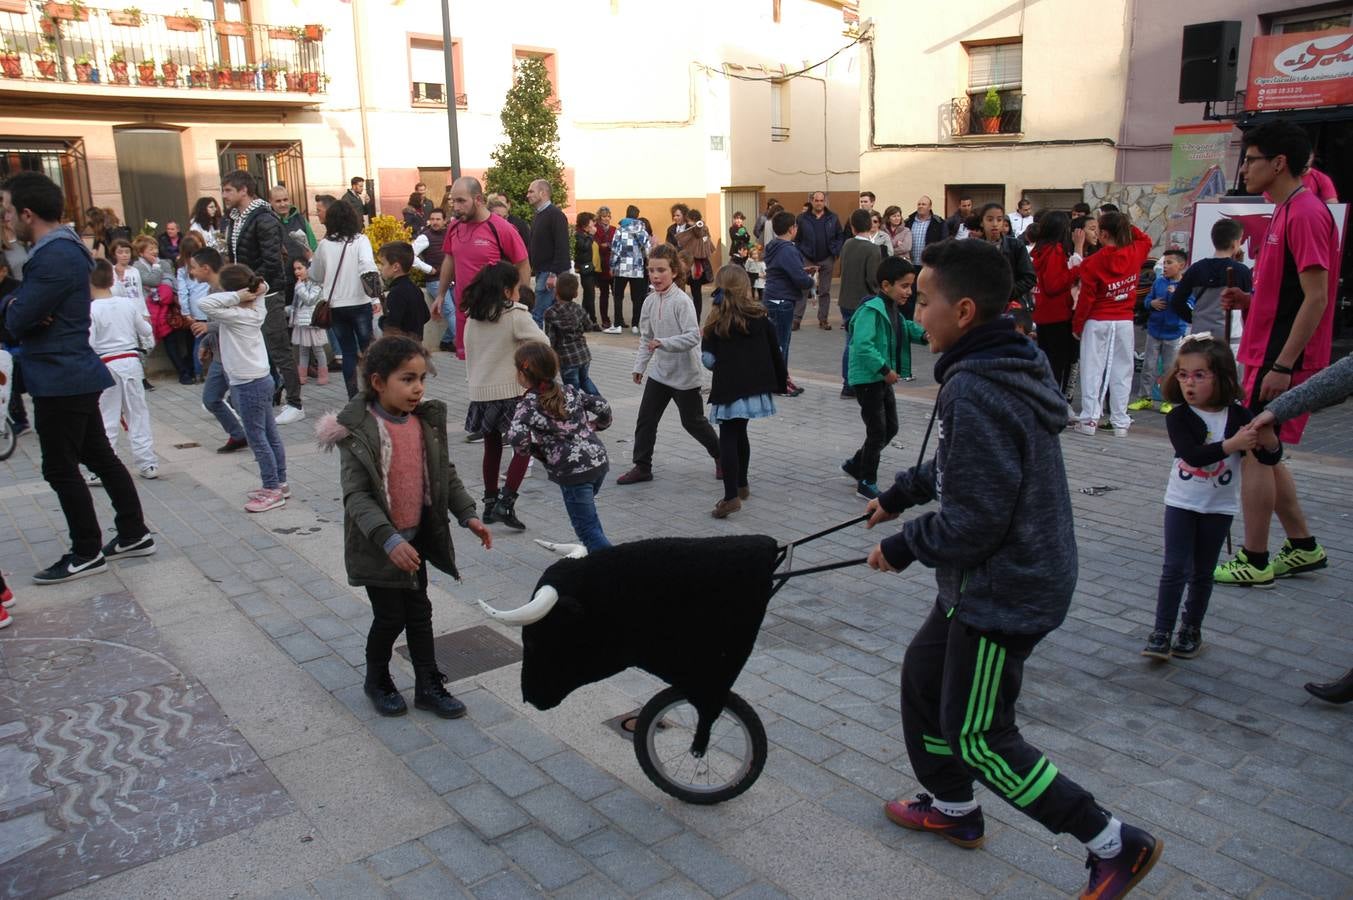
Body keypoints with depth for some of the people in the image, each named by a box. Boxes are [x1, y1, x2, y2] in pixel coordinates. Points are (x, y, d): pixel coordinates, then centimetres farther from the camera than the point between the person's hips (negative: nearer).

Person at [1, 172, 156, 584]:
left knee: (61, 469, 1)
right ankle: (134, 534, 23)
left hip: (60, 382, -10)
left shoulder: (54, 258, -21)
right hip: (75, 376, 10)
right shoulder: (60, 248, 11)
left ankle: (87, 554, 13)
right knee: (100, 457, 15)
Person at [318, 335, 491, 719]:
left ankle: (428, 685, 28)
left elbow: (445, 474, 8)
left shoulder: (428, 421, -2)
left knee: (419, 611, 14)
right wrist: (389, 539, -33)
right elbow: (356, 495, -23)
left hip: (417, 536, 6)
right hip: (378, 544, -5)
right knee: (391, 616, 4)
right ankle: (377, 680, 31)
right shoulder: (358, 431, -20)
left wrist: (467, 515, -1)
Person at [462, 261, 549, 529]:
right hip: (512, 391, -6)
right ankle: (506, 503, -9)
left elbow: (469, 353, 11)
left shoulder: (472, 317, 5)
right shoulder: (516, 314, -11)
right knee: (523, 446, 2)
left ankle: (489, 503, 23)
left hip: (480, 392, 6)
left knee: (492, 447, 17)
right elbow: (543, 344, -11)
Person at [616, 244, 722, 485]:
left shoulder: (682, 301, -19)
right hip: (659, 371, 6)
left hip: (685, 374, -6)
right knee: (645, 419, 4)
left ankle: (720, 455, 30)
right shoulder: (650, 301, 1)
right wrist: (640, 365, 9)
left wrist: (663, 343, -34)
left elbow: (693, 336, -26)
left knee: (692, 421, 8)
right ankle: (642, 467, 15)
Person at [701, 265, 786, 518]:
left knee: (728, 438, -1)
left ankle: (732, 497, -11)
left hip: (729, 388, -4)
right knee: (740, 434, 21)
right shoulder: (760, 317, 4)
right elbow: (775, 352, 8)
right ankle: (741, 486, 34)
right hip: (755, 386, 4)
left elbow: (708, 359, -8)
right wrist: (782, 380, 20)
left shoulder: (716, 321, -5)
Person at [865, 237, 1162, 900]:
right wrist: (900, 493, 21)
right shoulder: (1013, 365, 4)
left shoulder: (975, 393, -28)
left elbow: (973, 520, -27)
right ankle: (953, 808, 41)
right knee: (923, 672, 22)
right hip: (1009, 577, 10)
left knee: (978, 738, 3)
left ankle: (1114, 845, 16)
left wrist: (902, 547, -13)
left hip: (1003, 592, -10)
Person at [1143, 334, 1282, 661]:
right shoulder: (1178, 416, -12)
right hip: (1182, 502, -1)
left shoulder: (1238, 416, -7)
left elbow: (1271, 458, -7)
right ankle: (1161, 633, 0)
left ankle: (1191, 629, 27)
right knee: (1175, 568, -5)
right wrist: (1233, 444, -34)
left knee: (1203, 572, 12)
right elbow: (1191, 454, -27)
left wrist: (1266, 431, -27)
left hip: (1219, 506, 2)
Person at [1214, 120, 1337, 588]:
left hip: (1281, 358, -10)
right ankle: (1304, 547, 26)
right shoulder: (1287, 211, 16)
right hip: (1267, 355, 10)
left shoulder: (1305, 213, -16)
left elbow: (1316, 297, -20)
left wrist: (1282, 365, -23)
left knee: (1254, 452, -4)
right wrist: (1248, 300, 6)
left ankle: (1254, 562, 5)